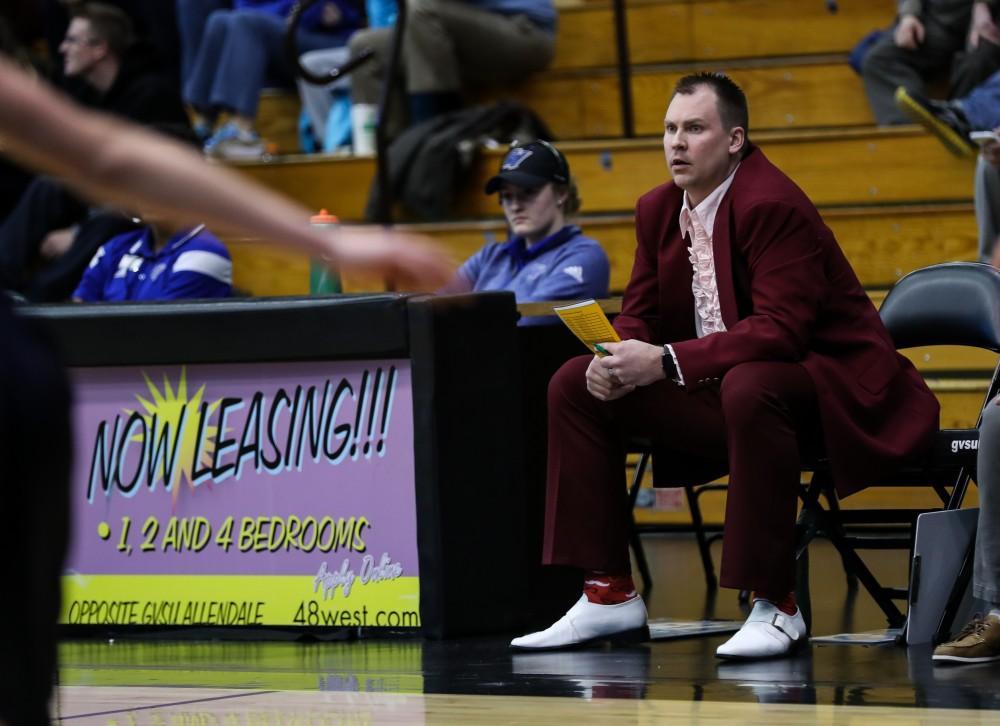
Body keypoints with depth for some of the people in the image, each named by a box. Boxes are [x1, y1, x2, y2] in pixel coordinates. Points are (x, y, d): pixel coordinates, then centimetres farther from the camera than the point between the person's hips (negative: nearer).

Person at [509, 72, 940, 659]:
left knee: (749, 387, -41)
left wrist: (665, 362, -33)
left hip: (826, 388, -9)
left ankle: (775, 605, -32)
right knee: (574, 385, 1)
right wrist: (619, 358, -15)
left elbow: (781, 329, -28)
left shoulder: (773, 206, -20)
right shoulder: (659, 208, 6)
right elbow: (641, 313, 11)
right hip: (720, 393, 9)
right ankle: (610, 596, 1)